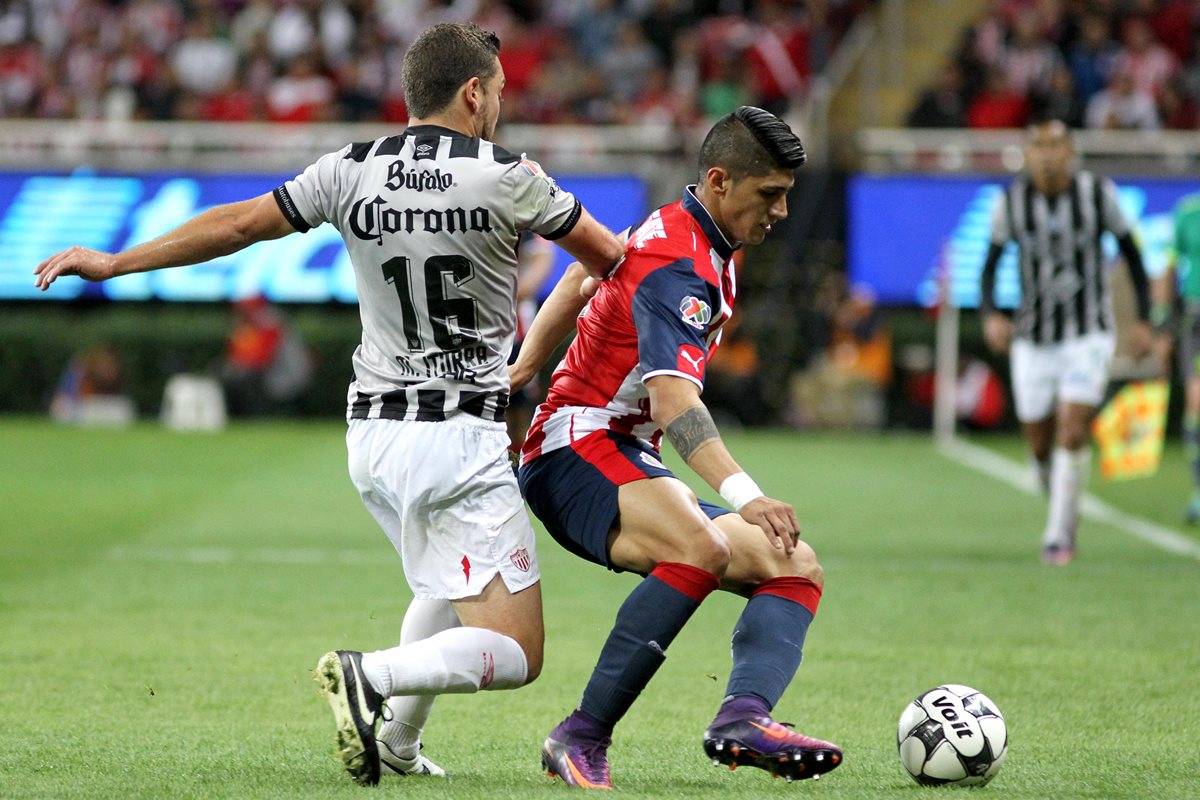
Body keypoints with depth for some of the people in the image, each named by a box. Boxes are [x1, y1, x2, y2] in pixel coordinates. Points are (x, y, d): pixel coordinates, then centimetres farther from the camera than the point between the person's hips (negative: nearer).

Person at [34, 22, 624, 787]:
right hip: (462, 437, -6)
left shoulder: (353, 172, 1)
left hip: (374, 430, 6)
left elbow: (237, 223, 5)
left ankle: (395, 742, 21)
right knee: (514, 655, -4)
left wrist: (115, 262, 15)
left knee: (447, 587, 31)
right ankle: (372, 676, -26)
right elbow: (608, 257, 5)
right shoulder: (508, 178, -8)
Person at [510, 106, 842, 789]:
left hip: (631, 466, 10)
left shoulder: (688, 235, 14)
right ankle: (583, 738, -32)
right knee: (702, 548, -39)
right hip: (577, 450, -10)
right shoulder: (679, 266, -18)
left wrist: (520, 374, 36)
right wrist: (743, 493, -46)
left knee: (797, 567, -4)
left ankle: (744, 717, -31)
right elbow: (673, 399, -33)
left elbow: (584, 277, 31)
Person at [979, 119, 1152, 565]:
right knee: (1039, 444, 4)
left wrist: (1143, 319, 2)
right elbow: (990, 265, 2)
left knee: (1073, 431, -17)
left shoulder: (1097, 193, -7)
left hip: (1089, 333, -2)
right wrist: (989, 314, -17)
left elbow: (1130, 251, 5)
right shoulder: (1012, 202, -5)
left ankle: (1058, 534, -9)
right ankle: (1063, 511, 31)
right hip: (1033, 339, 2)